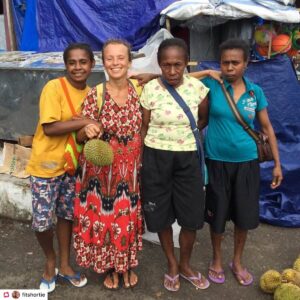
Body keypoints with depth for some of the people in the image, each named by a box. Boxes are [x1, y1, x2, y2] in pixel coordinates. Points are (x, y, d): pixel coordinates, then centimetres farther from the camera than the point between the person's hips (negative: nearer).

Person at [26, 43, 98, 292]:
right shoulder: (53, 87, -17)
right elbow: (49, 128, -23)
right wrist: (84, 122, -24)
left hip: (71, 165, 5)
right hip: (45, 165, -5)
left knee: (67, 215, 16)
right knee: (42, 222, 1)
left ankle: (65, 264, 34)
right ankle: (50, 262, 30)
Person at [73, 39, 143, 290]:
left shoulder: (139, 91, -2)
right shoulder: (95, 95, -9)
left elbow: (145, 128, 11)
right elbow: (80, 136, -8)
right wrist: (87, 131, -27)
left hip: (130, 169, 2)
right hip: (101, 169, -2)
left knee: (129, 218, 13)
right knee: (103, 217, 9)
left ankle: (127, 265, 37)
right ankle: (110, 267, 34)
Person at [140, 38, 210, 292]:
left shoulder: (197, 87, -5)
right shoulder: (150, 89, -7)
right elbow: (144, 127, 0)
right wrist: (139, 162, 1)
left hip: (187, 158, 1)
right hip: (156, 158, -1)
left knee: (192, 216, 7)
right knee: (161, 215, 10)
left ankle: (185, 265, 33)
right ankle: (172, 265, 34)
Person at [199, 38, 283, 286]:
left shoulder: (255, 91, -1)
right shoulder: (212, 85, -7)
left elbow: (267, 128, 5)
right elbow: (202, 120, 2)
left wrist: (277, 164, 4)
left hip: (247, 162, 2)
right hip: (217, 161, -1)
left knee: (245, 215, 12)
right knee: (217, 214, 12)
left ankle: (237, 262, 36)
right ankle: (217, 260, 36)